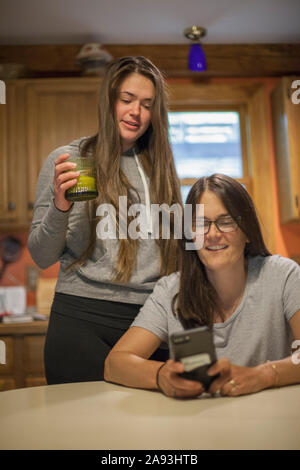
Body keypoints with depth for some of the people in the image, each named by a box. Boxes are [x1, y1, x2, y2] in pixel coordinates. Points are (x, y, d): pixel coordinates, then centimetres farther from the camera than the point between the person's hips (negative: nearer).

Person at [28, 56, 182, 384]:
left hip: (150, 320, 4)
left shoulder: (159, 166, 12)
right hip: (82, 320, -3)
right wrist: (60, 206, -18)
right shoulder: (68, 159, 1)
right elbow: (41, 257, -1)